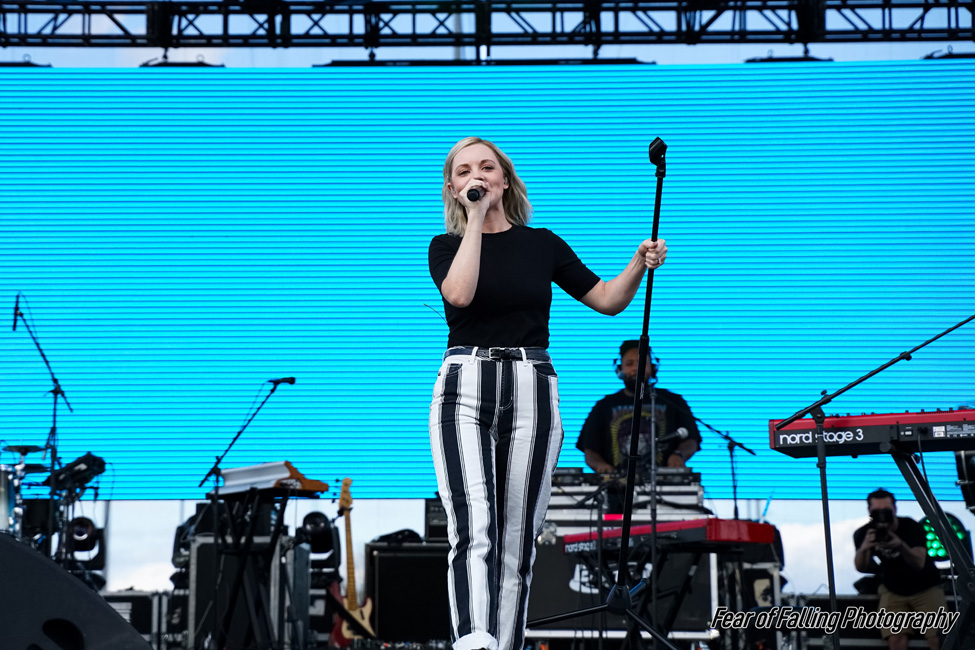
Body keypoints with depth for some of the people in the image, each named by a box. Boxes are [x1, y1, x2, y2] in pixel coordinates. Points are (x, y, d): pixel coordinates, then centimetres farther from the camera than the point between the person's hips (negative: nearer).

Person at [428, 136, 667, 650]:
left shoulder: (543, 244, 14)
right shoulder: (447, 246, 11)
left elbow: (607, 300, 13)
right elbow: (459, 293, -12)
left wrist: (640, 262, -5)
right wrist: (476, 218, -7)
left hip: (531, 393, 2)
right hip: (464, 388, -2)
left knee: (516, 542, 2)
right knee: (474, 529, -21)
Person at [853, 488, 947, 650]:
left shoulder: (912, 527, -20)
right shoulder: (863, 533, -12)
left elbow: (919, 564, -32)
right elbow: (860, 567, -24)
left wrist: (900, 545, -51)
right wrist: (864, 548, -46)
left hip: (925, 587, -2)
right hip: (893, 590, 2)